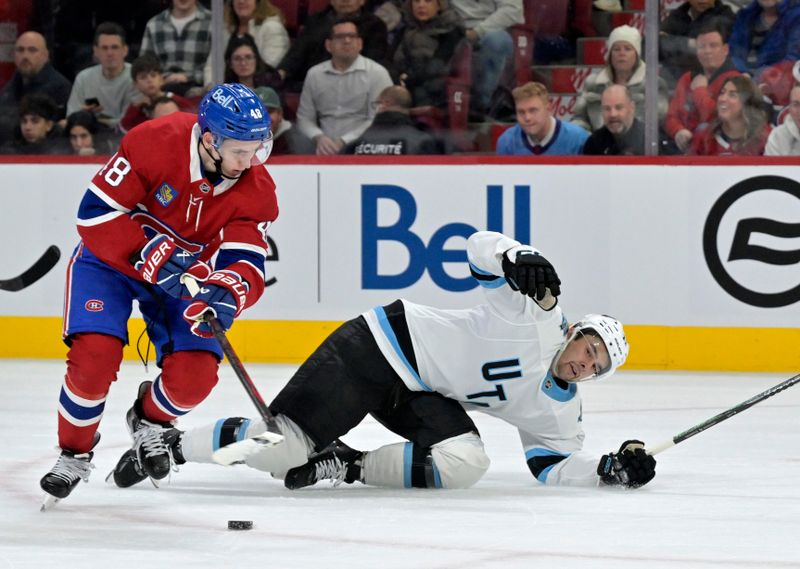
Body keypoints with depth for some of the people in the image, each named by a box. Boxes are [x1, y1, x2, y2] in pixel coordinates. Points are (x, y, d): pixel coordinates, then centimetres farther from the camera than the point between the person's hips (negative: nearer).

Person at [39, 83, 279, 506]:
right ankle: (74, 454, 4)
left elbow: (246, 263, -22)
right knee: (95, 356, -23)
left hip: (185, 274, 3)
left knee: (194, 375, -15)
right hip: (111, 257, -3)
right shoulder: (154, 143, -30)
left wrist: (227, 294, -45)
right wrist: (152, 254, -36)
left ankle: (149, 422, 22)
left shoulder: (256, 190, -18)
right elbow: (96, 213, -26)